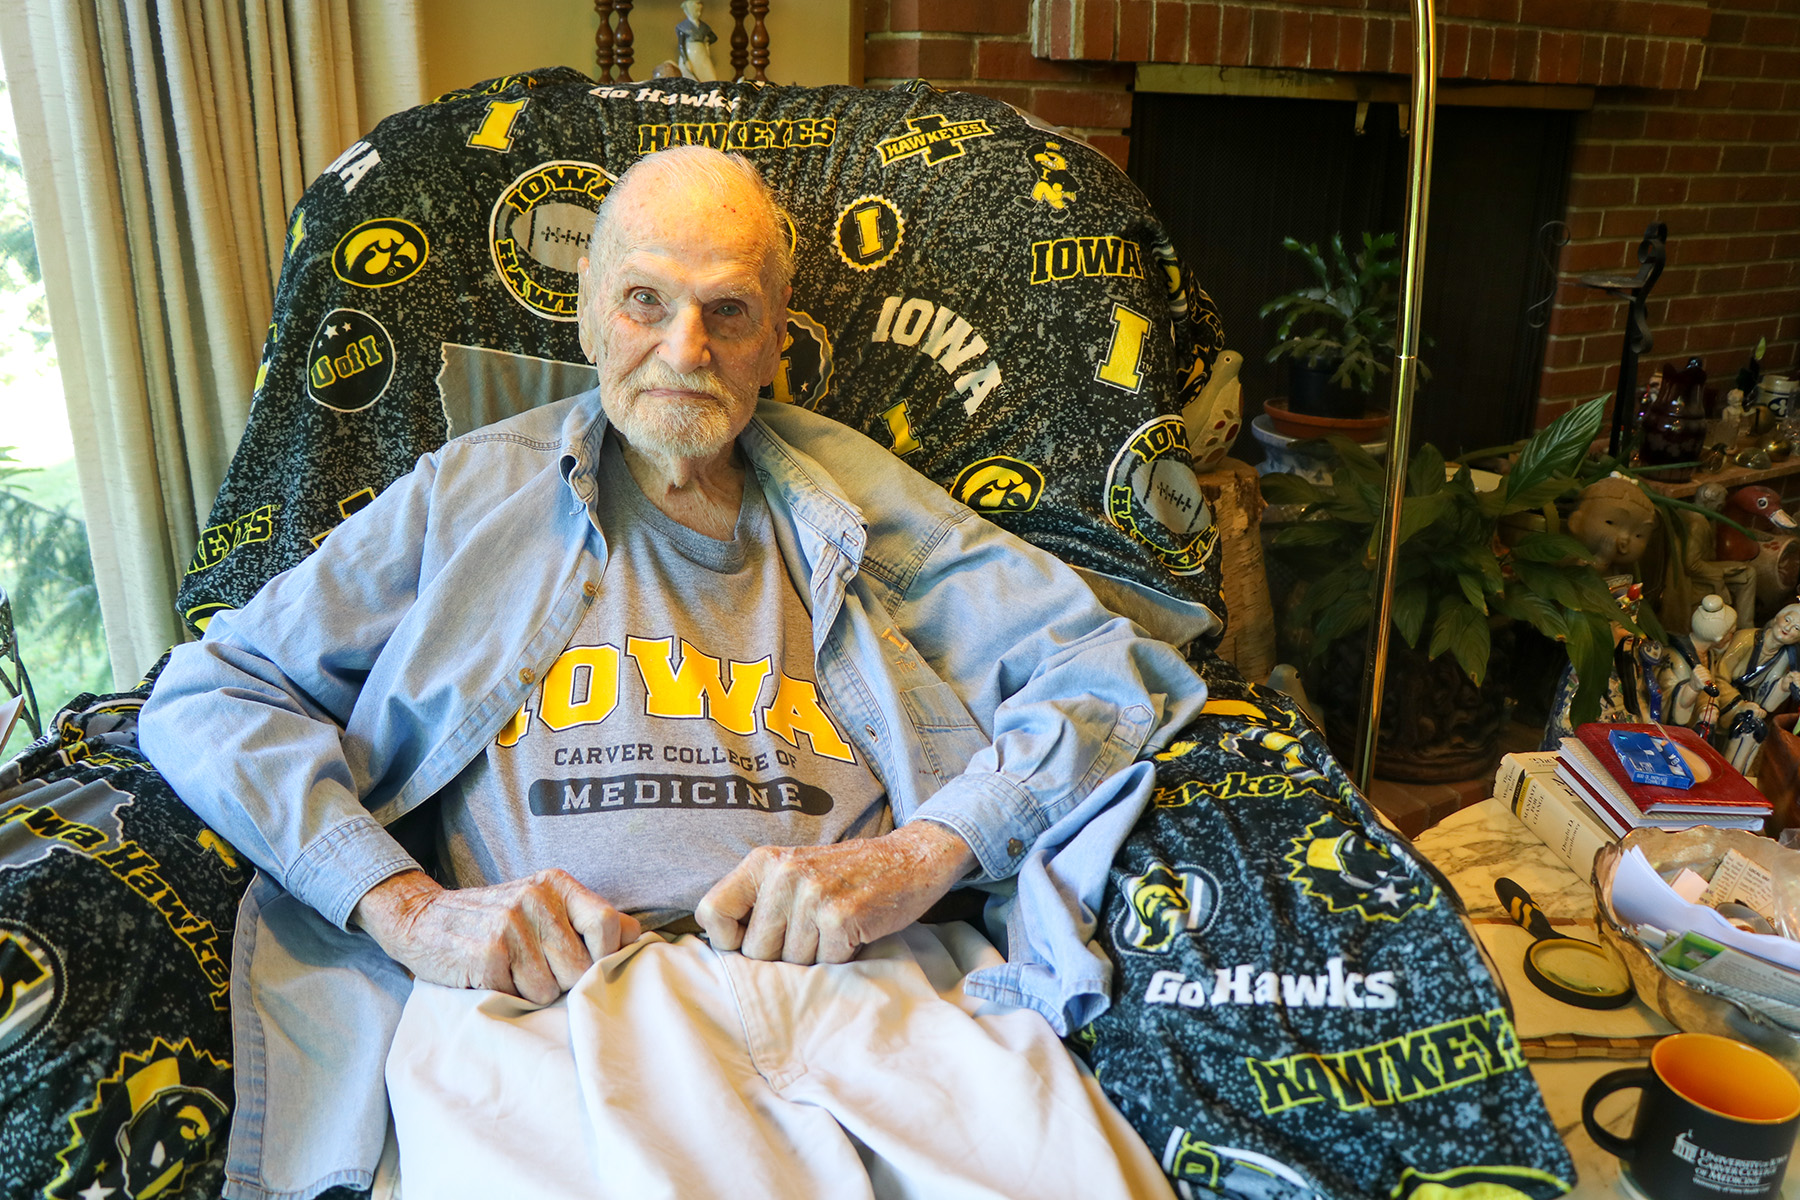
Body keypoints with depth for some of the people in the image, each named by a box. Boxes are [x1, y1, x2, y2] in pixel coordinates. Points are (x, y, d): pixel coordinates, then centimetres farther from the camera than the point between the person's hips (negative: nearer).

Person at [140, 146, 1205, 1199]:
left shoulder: (855, 498, 17)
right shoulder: (472, 496, 16)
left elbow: (1106, 668, 10)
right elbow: (206, 698, 12)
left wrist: (920, 855, -7)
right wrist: (409, 909, -5)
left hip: (866, 984, 2)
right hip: (543, 1000, -1)